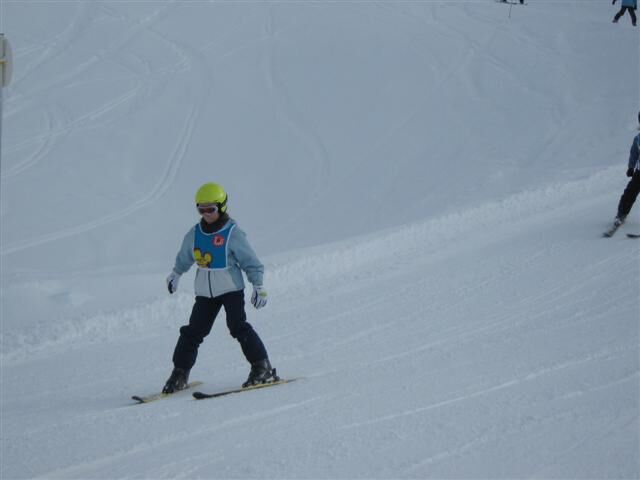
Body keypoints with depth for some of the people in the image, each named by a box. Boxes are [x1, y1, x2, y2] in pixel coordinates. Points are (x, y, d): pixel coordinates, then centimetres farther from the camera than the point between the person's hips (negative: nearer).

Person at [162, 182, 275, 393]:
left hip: (231, 289, -5)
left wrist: (259, 286, -13)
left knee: (238, 326, -17)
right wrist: (175, 274, 36)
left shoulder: (232, 233, -11)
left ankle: (262, 368, -12)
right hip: (205, 292, 5)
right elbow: (184, 257, 23)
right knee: (193, 331, 3)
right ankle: (180, 373, 12)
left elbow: (251, 261, -8)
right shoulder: (195, 234, 3)